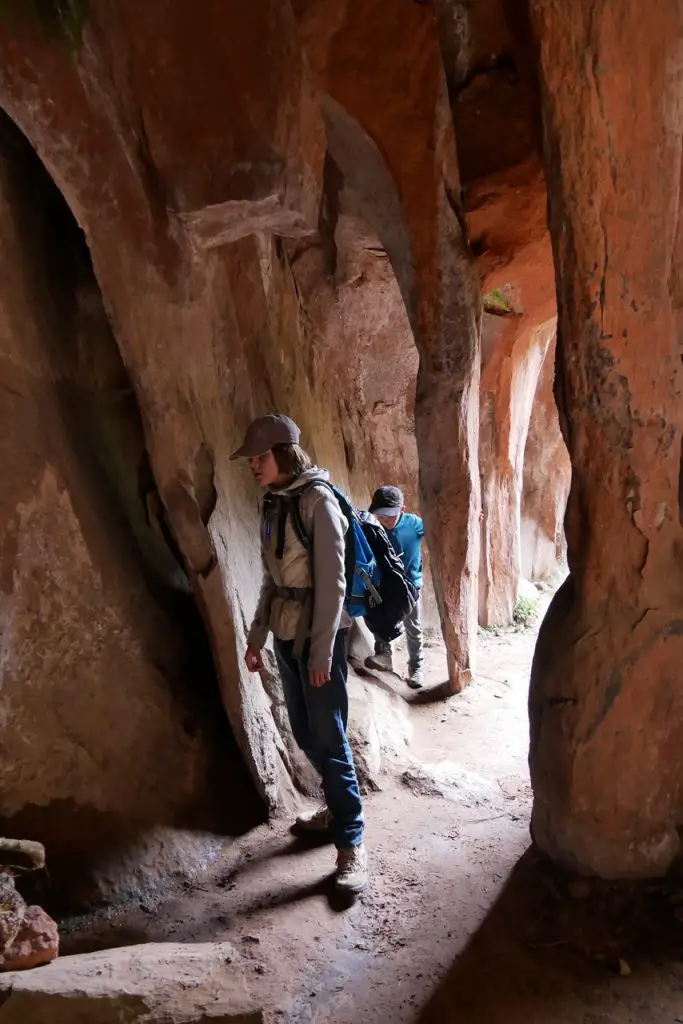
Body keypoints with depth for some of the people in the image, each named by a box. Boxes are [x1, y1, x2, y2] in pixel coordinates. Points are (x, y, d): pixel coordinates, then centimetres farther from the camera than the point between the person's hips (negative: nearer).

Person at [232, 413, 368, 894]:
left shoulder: (317, 500, -14)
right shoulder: (275, 502, 9)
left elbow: (332, 581, -17)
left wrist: (322, 651, -18)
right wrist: (257, 636, 14)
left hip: (319, 634, -7)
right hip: (287, 634, 7)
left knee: (329, 736, -3)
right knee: (305, 732, 15)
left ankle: (352, 844, 8)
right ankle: (338, 807, 34)